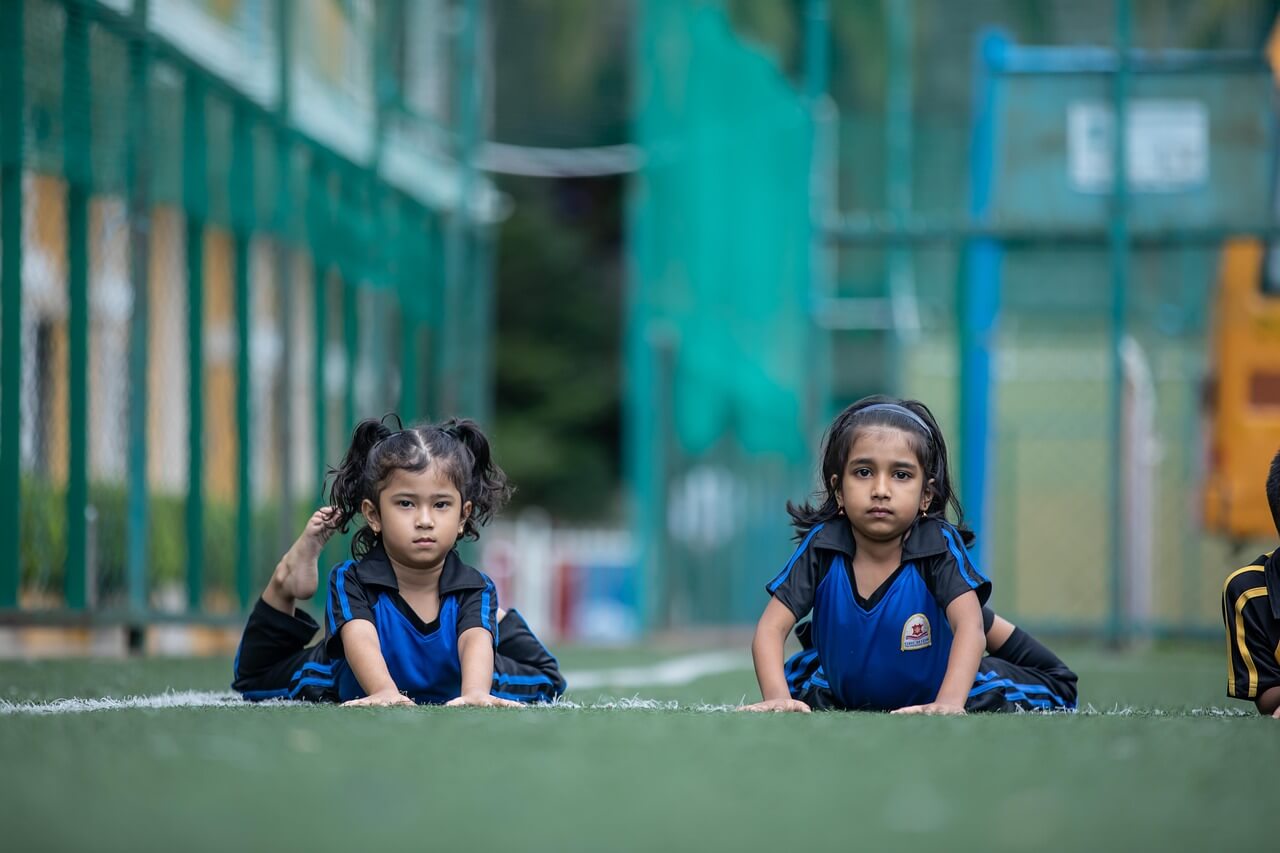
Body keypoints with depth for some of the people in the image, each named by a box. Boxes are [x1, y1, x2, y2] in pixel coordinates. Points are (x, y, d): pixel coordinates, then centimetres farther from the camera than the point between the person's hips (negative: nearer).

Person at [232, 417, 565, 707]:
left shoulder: (474, 588, -27)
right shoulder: (352, 580, -32)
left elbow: (476, 640, -47)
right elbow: (359, 638, -50)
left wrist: (474, 693, -70)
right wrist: (385, 692, -71)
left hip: (448, 694, 1)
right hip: (357, 695, -1)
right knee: (254, 677, 2)